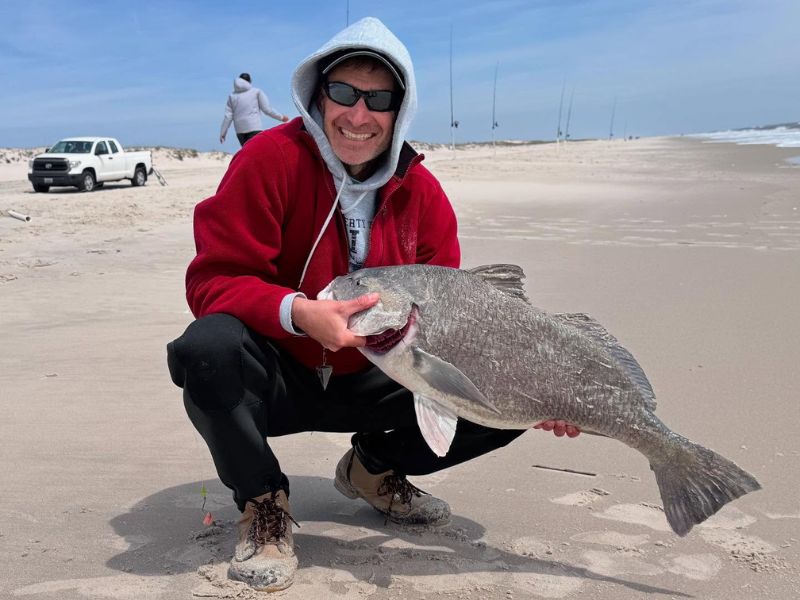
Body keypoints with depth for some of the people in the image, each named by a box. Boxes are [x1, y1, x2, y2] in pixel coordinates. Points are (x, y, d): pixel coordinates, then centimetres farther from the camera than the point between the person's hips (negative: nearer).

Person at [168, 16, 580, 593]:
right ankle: (263, 501, -9)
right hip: (277, 376, -3)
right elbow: (215, 280, -20)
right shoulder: (272, 157, -16)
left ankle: (373, 464, 16)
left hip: (367, 383, 4)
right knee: (208, 347, -37)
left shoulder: (421, 192, -4)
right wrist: (299, 314, -41)